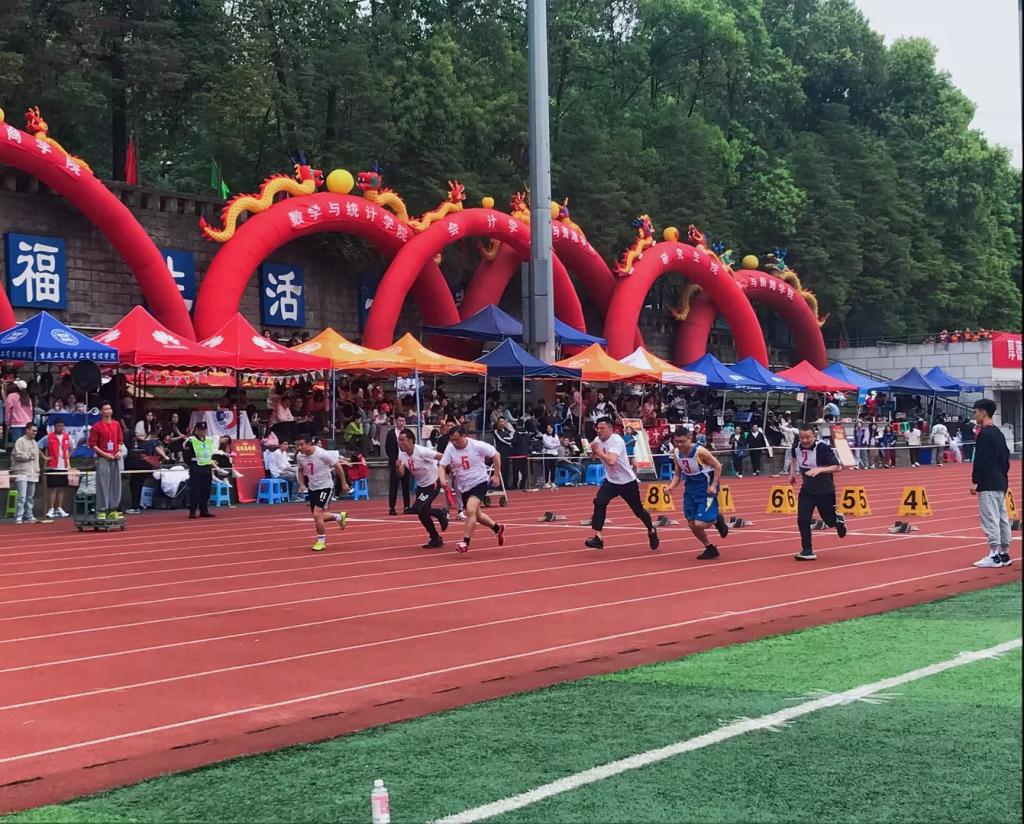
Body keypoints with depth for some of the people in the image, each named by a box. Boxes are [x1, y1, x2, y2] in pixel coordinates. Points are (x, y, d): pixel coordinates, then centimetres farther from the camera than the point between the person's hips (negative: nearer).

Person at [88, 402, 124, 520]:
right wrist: (105, 454, -13)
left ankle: (113, 509, 13)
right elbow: (92, 444, -6)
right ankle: (101, 511, -5)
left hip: (115, 458, 5)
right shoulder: (97, 426, -4)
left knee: (115, 484, 6)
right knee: (103, 485, -6)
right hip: (103, 459, -5)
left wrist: (119, 451, 1)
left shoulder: (116, 424, 12)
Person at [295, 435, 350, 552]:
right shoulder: (299, 456, -6)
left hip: (325, 486, -7)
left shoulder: (322, 454, -23)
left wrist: (344, 483, -6)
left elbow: (338, 466, -11)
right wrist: (302, 484, 1)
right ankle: (339, 517, 40)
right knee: (318, 516, 12)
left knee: (317, 514, -17)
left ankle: (321, 542, 0)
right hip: (312, 488, 7)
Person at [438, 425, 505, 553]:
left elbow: (496, 455, -6)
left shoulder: (477, 445, -17)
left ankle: (465, 542, -21)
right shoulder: (450, 449, -9)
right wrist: (442, 479, -32)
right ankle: (497, 528, 43)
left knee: (471, 510, -25)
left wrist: (496, 475, -5)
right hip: (464, 487, 6)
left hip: (479, 482, -6)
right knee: (476, 516, 18)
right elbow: (442, 466, -11)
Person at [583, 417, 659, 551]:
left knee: (638, 510, 8)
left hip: (627, 482, -5)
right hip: (611, 481, 5)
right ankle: (598, 538, -21)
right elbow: (595, 456, 16)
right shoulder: (598, 440, -2)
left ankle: (652, 531, 38)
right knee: (599, 502, -20)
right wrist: (593, 449, -5)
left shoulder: (616, 441, -25)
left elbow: (611, 461, -39)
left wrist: (599, 451, -28)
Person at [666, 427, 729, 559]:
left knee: (700, 523, -16)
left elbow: (718, 466, -13)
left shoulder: (700, 452, -23)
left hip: (706, 490, -7)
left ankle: (717, 519, 18)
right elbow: (678, 474, 7)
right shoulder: (676, 454, -4)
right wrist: (672, 485, -12)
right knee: (692, 524, 7)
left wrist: (714, 486, -19)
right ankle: (710, 549, 27)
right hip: (690, 490, 7)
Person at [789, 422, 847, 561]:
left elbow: (838, 467, -27)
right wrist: (792, 472, 10)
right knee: (802, 519, -11)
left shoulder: (823, 448, -26)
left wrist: (820, 469, -39)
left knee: (830, 520, 11)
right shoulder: (797, 446, -9)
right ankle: (807, 551, -1)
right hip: (807, 490, 4)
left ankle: (839, 520, 48)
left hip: (825, 491, -4)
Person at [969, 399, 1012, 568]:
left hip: (988, 484, -10)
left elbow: (980, 460, -18)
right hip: (1001, 483, 10)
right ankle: (1004, 554, 16)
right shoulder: (998, 432, 15)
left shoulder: (984, 433, -13)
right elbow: (1006, 457, 19)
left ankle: (994, 556, -9)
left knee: (990, 519, -8)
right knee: (1002, 518, 11)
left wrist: (974, 481, -14)